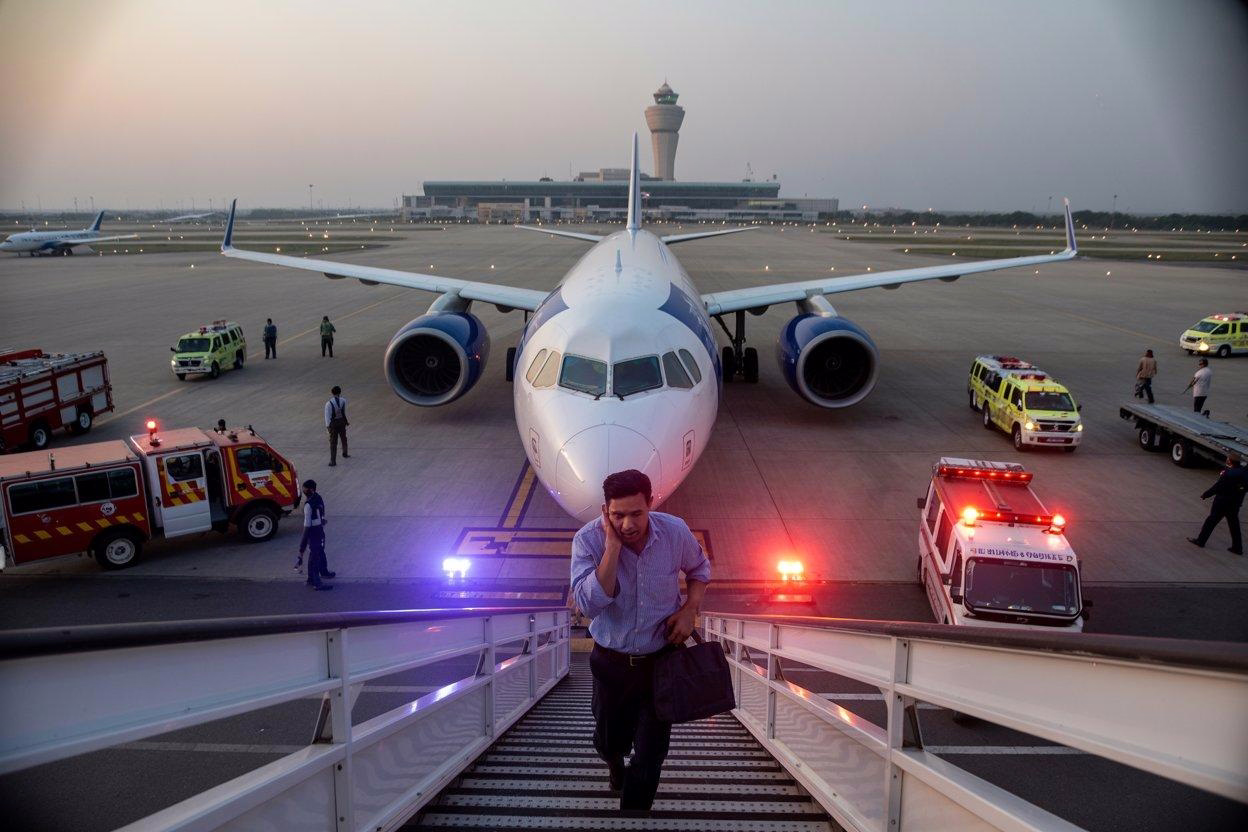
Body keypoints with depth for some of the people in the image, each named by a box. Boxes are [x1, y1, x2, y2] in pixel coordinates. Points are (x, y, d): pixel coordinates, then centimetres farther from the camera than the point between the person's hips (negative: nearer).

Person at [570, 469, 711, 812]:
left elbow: (700, 567, 7)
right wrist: (612, 546, -34)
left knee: (651, 752, 2)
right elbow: (589, 603, -31)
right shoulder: (588, 539, -21)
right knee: (609, 742, 21)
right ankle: (616, 766, 58)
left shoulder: (675, 531, -15)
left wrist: (690, 608, -10)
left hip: (663, 658, 0)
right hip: (611, 661, 0)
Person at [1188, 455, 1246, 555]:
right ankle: (1237, 547, 17)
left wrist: (1205, 495, -8)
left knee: (1211, 521, 7)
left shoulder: (1228, 473, -24)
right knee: (1234, 525, 14)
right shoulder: (1244, 472, -4)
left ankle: (1201, 540, 17)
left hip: (1222, 502, -6)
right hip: (1236, 504, 6)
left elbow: (1217, 487, -18)